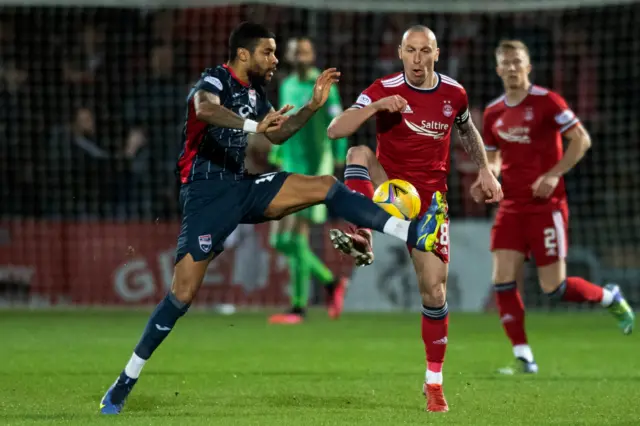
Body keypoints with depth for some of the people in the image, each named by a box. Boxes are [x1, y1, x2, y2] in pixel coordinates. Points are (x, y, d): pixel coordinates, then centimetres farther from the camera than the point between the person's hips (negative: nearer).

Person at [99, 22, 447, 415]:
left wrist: (313, 106, 14)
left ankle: (414, 235, -15)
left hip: (243, 187, 7)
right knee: (184, 293, -12)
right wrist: (253, 125, -53)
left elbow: (276, 135, 29)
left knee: (326, 186, -8)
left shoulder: (255, 91, 12)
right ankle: (126, 380, -4)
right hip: (207, 193, -7)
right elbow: (204, 109, -38)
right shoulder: (216, 81, -13)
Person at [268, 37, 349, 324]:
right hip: (289, 171, 7)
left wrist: (337, 163, -19)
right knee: (280, 241, 3)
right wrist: (276, 159, 20)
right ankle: (331, 282, 19)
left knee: (297, 237, -13)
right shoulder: (287, 86, 15)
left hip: (314, 171, -7)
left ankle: (298, 307, -8)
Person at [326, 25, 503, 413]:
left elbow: (468, 131, 23)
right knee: (359, 154, -32)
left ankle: (434, 381, 10)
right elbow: (335, 130, -18)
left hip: (430, 195, 1)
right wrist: (374, 107, -31)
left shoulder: (454, 94, 0)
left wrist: (485, 170, 11)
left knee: (435, 288, -3)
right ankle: (362, 239, -47)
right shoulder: (384, 90, -9)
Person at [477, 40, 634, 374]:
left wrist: (553, 175, -20)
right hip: (511, 206, 5)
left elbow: (581, 139, -10)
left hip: (546, 205, -5)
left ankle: (609, 297, 23)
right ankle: (522, 355, -3)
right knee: (503, 279, -9)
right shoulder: (493, 113, 9)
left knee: (554, 288, -5)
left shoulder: (546, 101, -8)